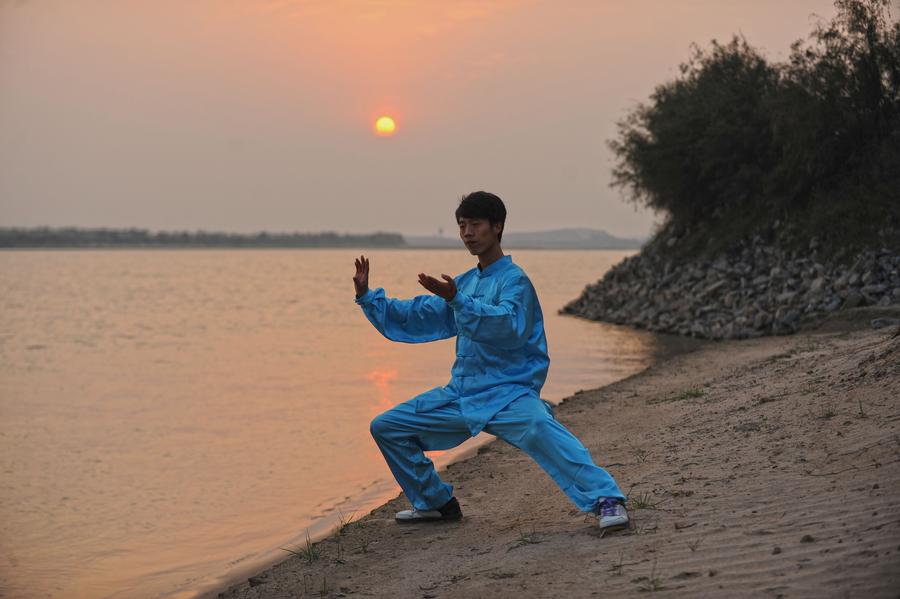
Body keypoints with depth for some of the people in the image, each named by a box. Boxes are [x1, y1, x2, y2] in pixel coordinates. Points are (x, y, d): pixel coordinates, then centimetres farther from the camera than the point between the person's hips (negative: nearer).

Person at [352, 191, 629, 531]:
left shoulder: (514, 280, -8)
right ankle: (435, 503, 20)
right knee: (386, 427, 8)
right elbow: (413, 318, 23)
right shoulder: (464, 283, 15)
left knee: (539, 428, -39)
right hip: (461, 394, 8)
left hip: (508, 393, -8)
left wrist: (458, 301, -38)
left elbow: (510, 326, -29)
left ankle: (606, 500, -38)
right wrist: (367, 297, 13)